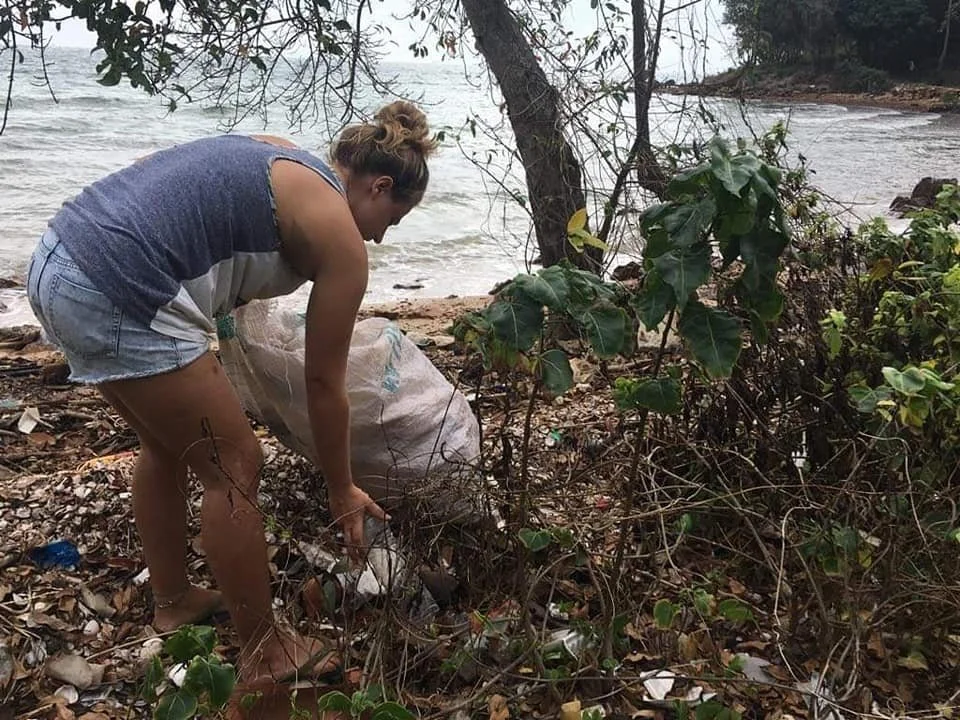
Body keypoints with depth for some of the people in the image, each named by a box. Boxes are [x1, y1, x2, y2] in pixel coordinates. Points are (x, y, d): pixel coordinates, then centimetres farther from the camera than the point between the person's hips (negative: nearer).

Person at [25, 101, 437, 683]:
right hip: (119, 299, -10)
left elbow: (146, 173, 25)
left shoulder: (276, 154, 19)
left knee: (167, 444, 25)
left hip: (58, 260, 10)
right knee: (236, 466, 5)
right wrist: (342, 491, 16)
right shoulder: (341, 239, -3)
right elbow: (324, 385, 3)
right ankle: (265, 653, 19)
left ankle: (173, 600, 42)